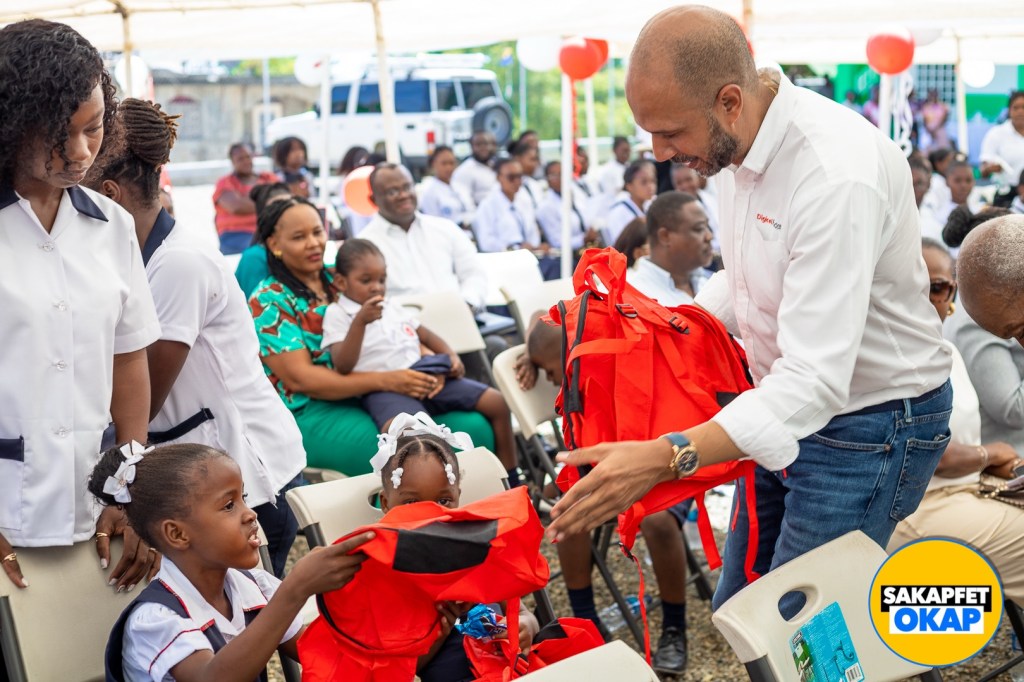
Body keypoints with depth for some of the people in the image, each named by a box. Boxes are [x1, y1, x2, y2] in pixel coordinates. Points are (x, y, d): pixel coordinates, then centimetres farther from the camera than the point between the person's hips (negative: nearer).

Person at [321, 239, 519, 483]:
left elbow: (426, 335, 31)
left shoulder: (392, 307, 24)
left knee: (496, 402, 0)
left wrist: (451, 356, 11)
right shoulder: (337, 313, 5)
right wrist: (360, 322, -17)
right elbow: (343, 366, -8)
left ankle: (511, 483, 11)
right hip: (385, 389, -7)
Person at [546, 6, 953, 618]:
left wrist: (665, 457, -40)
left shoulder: (838, 176, -31)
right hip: (788, 405, 9)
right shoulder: (742, 142, -2)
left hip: (869, 428, -9)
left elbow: (816, 378, -35)